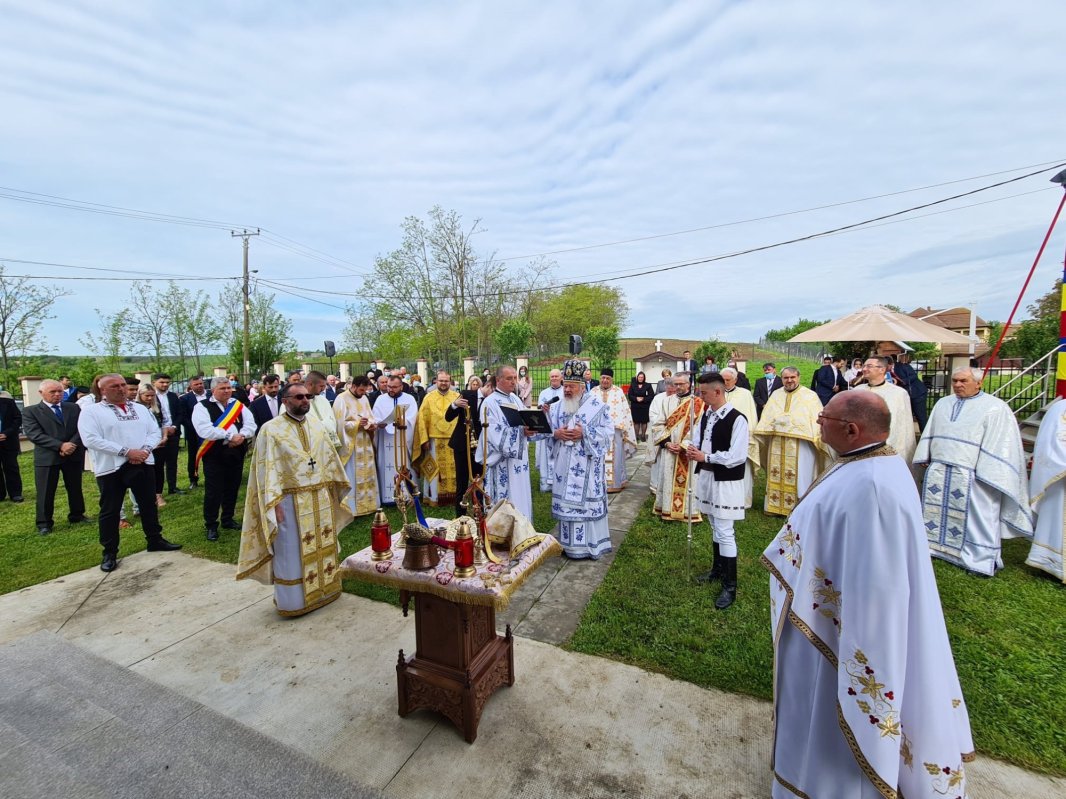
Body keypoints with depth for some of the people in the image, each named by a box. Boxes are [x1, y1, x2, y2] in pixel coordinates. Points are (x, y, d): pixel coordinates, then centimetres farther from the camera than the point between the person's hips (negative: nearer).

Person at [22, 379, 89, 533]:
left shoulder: (74, 408, 8)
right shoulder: (31, 411, -1)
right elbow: (34, 434, -12)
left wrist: (72, 444, -17)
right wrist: (60, 446, -21)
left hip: (73, 455, 3)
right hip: (47, 457, -2)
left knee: (75, 488, 14)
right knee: (46, 492, 5)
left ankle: (77, 516, 28)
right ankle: (44, 523, 18)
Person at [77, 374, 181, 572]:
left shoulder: (140, 408, 11)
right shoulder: (91, 411, -4)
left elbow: (154, 431, 8)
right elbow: (91, 439, -15)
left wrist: (145, 449, -13)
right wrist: (126, 452, -20)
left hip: (143, 464, 4)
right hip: (111, 468, -4)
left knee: (149, 504, 13)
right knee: (109, 511, 6)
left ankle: (155, 540, 27)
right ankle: (109, 552, 18)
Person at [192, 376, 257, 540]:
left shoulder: (239, 405, 9)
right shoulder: (202, 407, -5)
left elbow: (251, 424, 2)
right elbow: (205, 430, -18)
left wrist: (241, 436, -17)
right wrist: (230, 436, -18)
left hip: (236, 454, 5)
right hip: (214, 455, -4)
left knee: (232, 489, 14)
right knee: (213, 491, 1)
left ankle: (228, 520, 30)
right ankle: (210, 526, 15)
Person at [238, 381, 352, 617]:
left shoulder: (317, 428, 8)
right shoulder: (271, 430, -8)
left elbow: (330, 461, 13)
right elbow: (267, 469, -11)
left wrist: (335, 494, 11)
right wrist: (274, 503, -16)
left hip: (321, 500, 5)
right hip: (291, 502, -5)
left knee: (322, 547, 15)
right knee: (292, 553, 6)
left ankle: (324, 590, 32)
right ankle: (293, 600, 22)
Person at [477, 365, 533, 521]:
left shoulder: (515, 399, 13)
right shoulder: (490, 402, -11)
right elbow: (494, 432, -18)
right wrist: (521, 430, -22)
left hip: (519, 457, 7)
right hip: (502, 460, -7)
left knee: (520, 497, 12)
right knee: (505, 500, -1)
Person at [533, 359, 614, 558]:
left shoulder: (597, 405, -4)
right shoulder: (557, 407, 9)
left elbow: (608, 432, -8)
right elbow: (545, 431, 9)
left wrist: (584, 433, -19)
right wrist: (556, 433, -13)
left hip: (587, 466, -4)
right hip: (565, 466, 4)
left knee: (587, 501, 0)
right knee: (566, 501, 9)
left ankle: (590, 544, 13)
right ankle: (569, 543, 22)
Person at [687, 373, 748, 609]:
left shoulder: (737, 419, -19)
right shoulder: (706, 414, 5)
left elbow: (738, 456, -22)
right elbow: (698, 439, 16)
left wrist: (705, 457, -19)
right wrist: (693, 449, -7)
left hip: (726, 481, -8)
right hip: (707, 476, 8)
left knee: (724, 532, -2)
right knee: (714, 527, 21)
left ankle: (730, 586, 11)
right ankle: (718, 569, 39)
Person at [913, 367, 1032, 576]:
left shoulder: (996, 408, -5)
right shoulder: (942, 404, 12)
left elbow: (1000, 443, -9)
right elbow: (930, 433, 16)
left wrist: (987, 473, -14)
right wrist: (925, 456, 9)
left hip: (971, 475, -5)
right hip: (938, 471, 5)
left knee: (976, 516, 1)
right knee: (937, 510, 13)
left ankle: (981, 559, 13)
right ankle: (935, 545, 26)